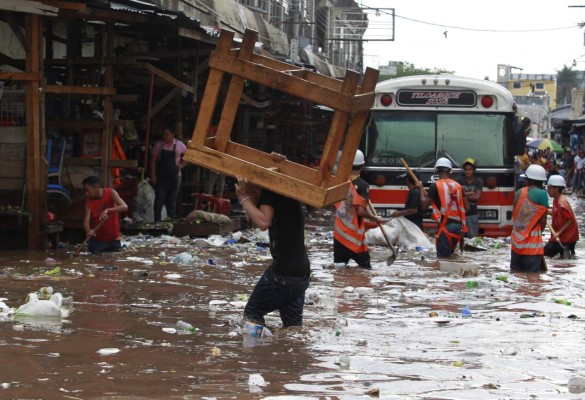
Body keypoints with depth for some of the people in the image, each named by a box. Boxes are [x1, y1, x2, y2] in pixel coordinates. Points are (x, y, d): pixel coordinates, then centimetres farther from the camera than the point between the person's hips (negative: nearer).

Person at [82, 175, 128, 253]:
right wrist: (88, 231, -35)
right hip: (96, 240, 1)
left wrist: (107, 210, -38)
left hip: (114, 239, -1)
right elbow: (86, 220, -12)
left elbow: (124, 207, -23)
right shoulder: (89, 200, -3)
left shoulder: (110, 193, -9)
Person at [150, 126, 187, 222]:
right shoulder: (159, 145, 0)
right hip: (160, 177, -1)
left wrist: (181, 164, 4)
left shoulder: (179, 145, 1)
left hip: (174, 177, 1)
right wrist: (153, 174, -8)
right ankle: (157, 221, -6)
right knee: (159, 199, -6)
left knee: (172, 200, 8)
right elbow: (153, 160, -1)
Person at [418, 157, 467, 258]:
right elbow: (466, 207, 12)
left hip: (445, 226, -6)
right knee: (450, 255, 16)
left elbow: (424, 205, -5)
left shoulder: (435, 186, -7)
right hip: (458, 225, 6)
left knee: (443, 256, -4)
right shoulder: (458, 186, 9)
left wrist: (421, 189, 8)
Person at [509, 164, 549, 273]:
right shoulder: (542, 194, -7)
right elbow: (543, 220, -7)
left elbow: (514, 216, 9)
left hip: (516, 241, 5)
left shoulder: (519, 193, 6)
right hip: (533, 243, -5)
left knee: (515, 273, 11)